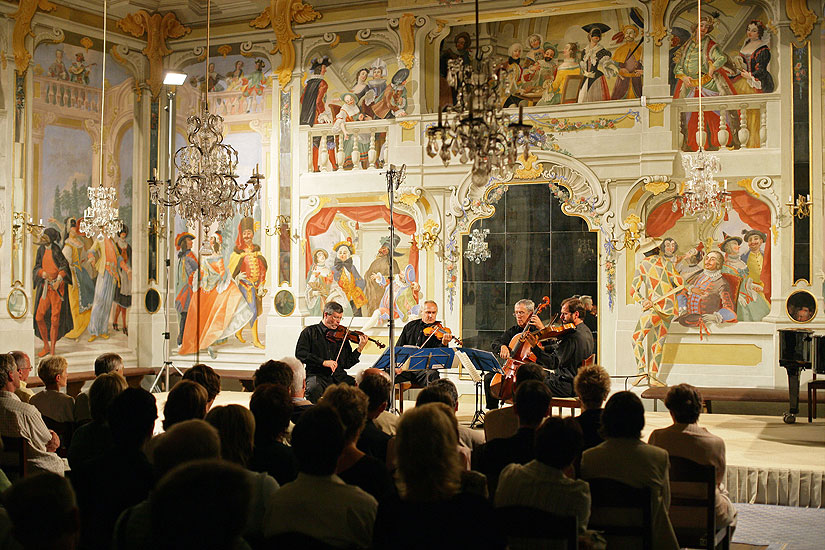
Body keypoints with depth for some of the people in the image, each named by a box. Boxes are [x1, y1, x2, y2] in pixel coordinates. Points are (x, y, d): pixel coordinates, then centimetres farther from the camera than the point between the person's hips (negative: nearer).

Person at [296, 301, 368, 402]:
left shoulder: (341, 336, 16)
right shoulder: (310, 332, 7)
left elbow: (347, 364, 13)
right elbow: (300, 354, -6)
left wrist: (360, 348, -1)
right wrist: (323, 362, -16)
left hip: (339, 376, 3)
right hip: (317, 375, -3)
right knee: (314, 388, -36)